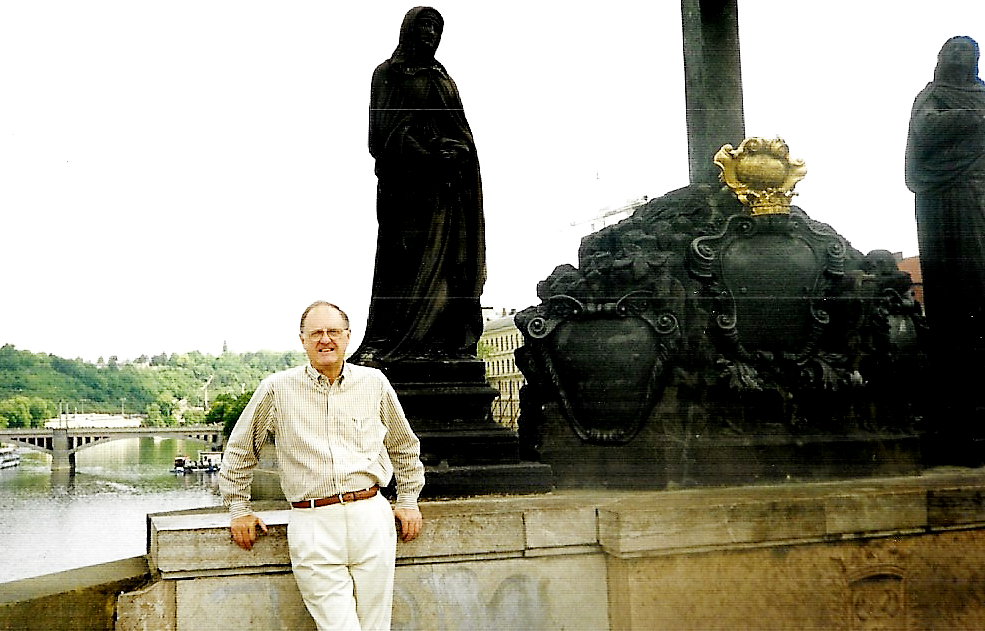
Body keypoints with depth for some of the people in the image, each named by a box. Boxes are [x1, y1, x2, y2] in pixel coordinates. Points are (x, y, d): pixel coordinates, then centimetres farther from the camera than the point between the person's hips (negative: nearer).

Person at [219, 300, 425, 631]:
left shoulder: (374, 383, 9)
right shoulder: (277, 388, 3)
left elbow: (405, 446, 22)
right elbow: (240, 450, 16)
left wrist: (408, 500, 20)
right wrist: (239, 509, 16)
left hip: (371, 516, 2)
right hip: (312, 523, -2)